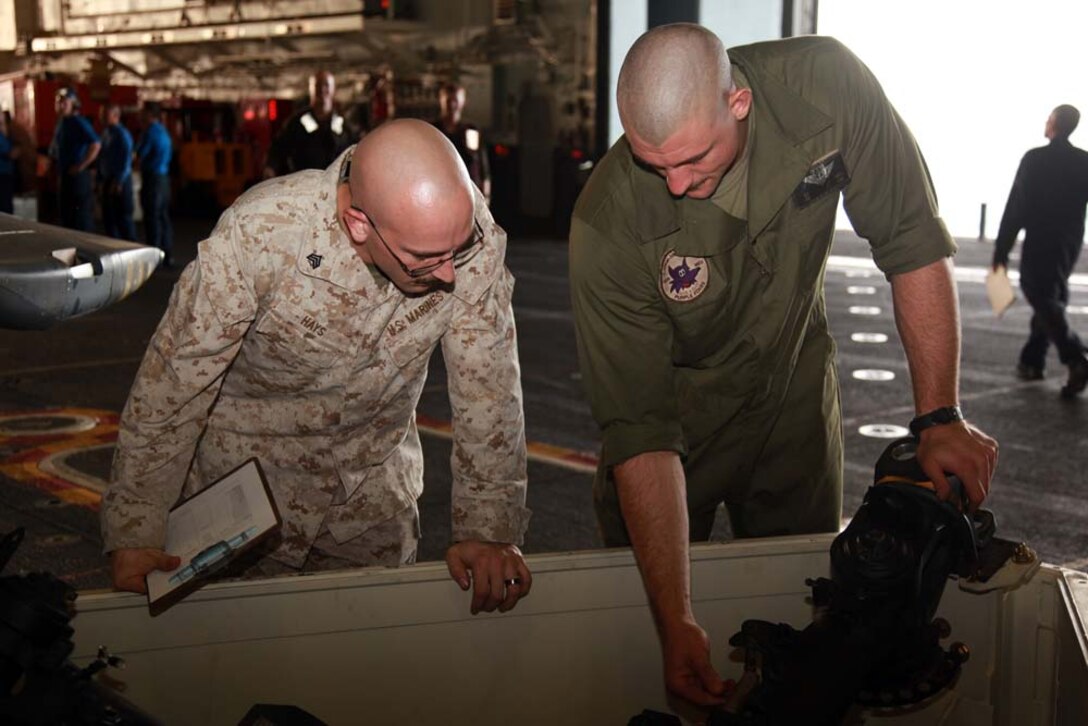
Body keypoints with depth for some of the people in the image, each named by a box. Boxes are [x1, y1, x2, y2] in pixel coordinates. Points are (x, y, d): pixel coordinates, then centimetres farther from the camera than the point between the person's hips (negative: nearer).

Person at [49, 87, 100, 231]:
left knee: (82, 216, -6)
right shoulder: (61, 122, 13)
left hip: (77, 175, -9)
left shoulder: (79, 123, -13)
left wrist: (82, 166, -20)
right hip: (64, 175, 9)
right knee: (66, 214, 12)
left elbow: (96, 144, -25)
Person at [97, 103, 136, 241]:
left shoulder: (122, 134, -11)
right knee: (108, 216, 10)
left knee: (124, 216, -4)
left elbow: (127, 159, -16)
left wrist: (119, 182, -18)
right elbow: (101, 158, 17)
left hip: (121, 181, -8)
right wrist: (100, 180, 13)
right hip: (107, 180, 8)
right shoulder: (105, 133, 12)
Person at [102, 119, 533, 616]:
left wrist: (489, 527, -17)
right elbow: (173, 384, -22)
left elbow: (489, 388, -15)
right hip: (247, 469, -2)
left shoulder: (470, 233, -23)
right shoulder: (260, 234, -31)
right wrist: (134, 532, -19)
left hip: (375, 477, 3)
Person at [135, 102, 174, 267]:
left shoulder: (150, 131, -13)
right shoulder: (164, 131, 13)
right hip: (164, 177, 8)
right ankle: (167, 256, 14)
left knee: (152, 218, -6)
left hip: (152, 178, -8)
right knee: (164, 216, 11)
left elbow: (140, 154, -9)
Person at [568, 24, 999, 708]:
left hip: (794, 388, 2)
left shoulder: (825, 84, -28)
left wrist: (940, 417, -21)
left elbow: (914, 243, -17)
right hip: (682, 408, -2)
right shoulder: (608, 227, -32)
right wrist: (677, 621, -33)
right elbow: (641, 434, -30)